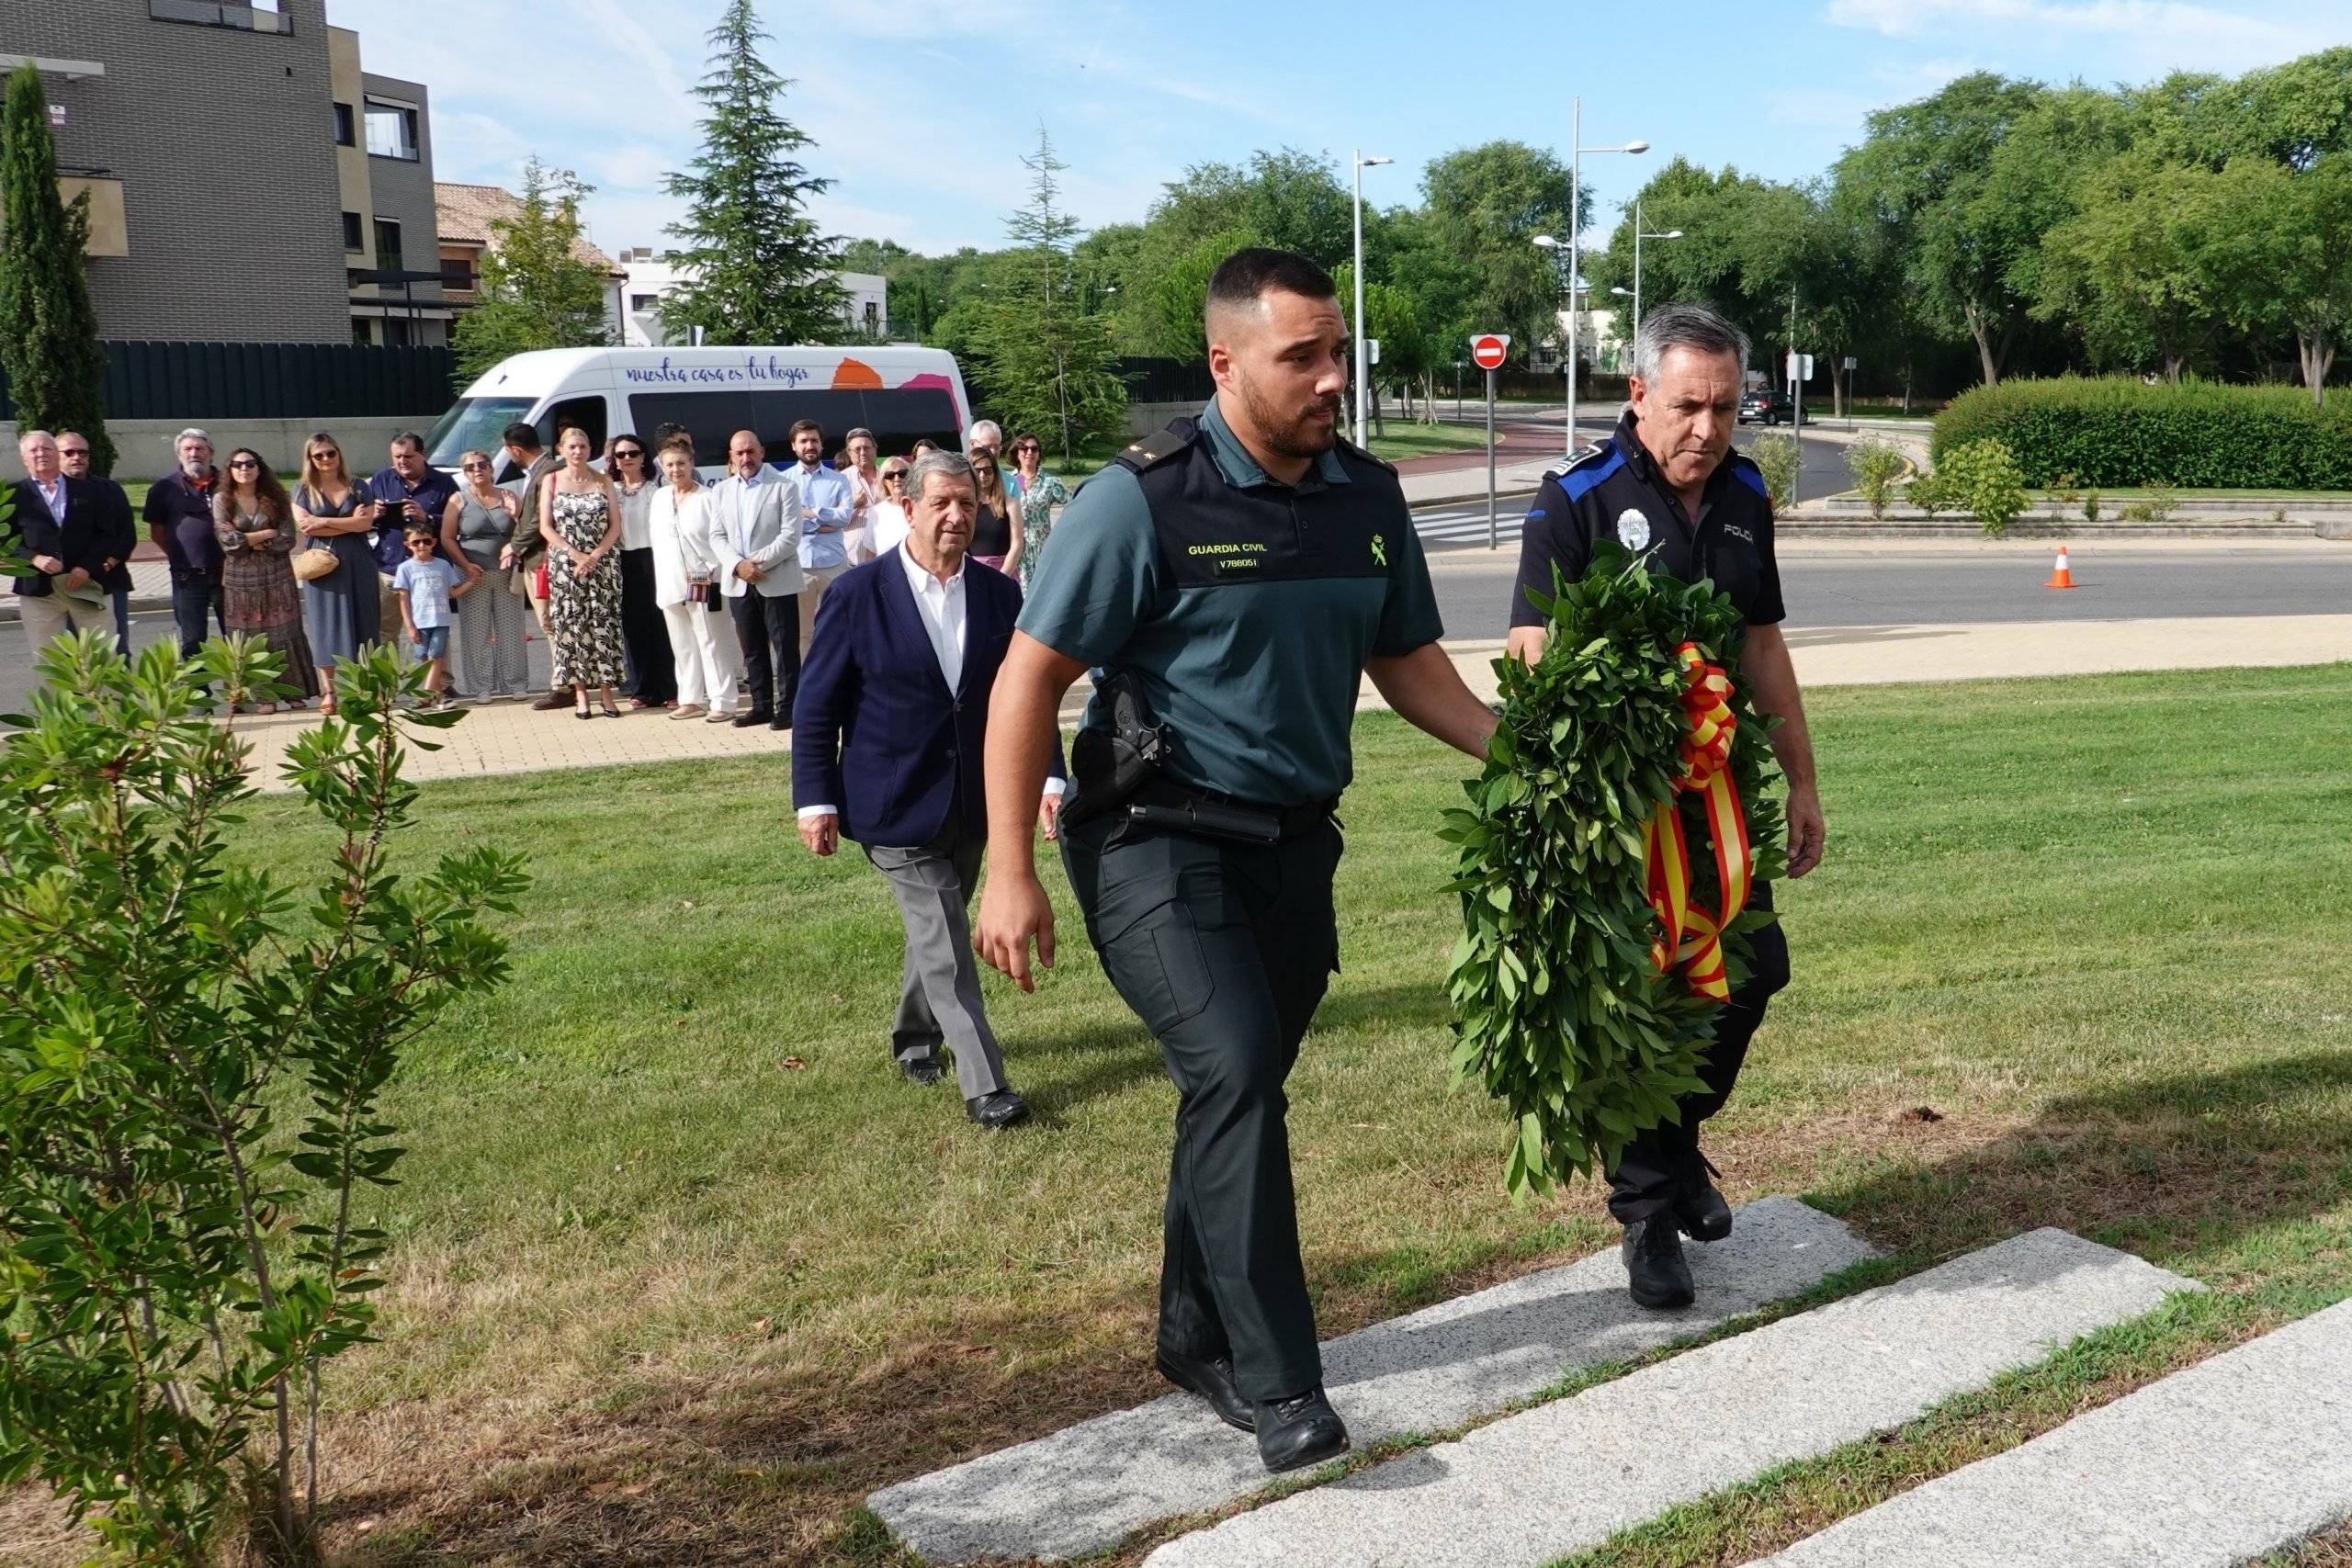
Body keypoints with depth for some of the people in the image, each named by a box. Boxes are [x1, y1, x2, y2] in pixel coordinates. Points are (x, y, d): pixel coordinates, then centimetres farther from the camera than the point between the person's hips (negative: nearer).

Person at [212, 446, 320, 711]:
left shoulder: (276, 499, 4)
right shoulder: (222, 499, 2)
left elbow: (288, 539, -5)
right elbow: (227, 540, -9)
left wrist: (248, 541, -10)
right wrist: (267, 534, -8)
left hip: (277, 577, 0)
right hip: (240, 578, 0)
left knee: (284, 634, 0)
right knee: (252, 637, 0)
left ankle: (294, 692, 6)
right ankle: (265, 696, 4)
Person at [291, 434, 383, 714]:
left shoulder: (356, 487, 8)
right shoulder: (304, 489, 7)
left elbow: (367, 523, -5)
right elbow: (304, 526, -7)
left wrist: (325, 522, -10)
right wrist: (349, 523, -9)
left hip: (357, 564, 1)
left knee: (361, 623, 2)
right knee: (325, 626, -1)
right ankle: (327, 691, 0)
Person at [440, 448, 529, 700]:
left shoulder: (507, 496, 9)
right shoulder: (459, 500, 3)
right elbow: (447, 538, 0)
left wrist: (515, 515, -9)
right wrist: (466, 566, -11)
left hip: (506, 574, 2)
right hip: (474, 575, -2)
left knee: (510, 630, 3)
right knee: (477, 633, -2)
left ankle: (515, 684, 10)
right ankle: (482, 687, 2)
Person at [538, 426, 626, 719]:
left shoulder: (603, 482, 8)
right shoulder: (552, 481, 6)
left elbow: (615, 526, 3)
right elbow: (545, 527, 0)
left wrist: (594, 556, -11)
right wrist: (575, 554, -12)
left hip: (602, 562, 0)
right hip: (564, 566, 0)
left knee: (603, 625, -3)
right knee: (571, 626, -1)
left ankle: (608, 692, 1)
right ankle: (580, 693, 3)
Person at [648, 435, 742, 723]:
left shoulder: (708, 498, -8)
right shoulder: (659, 497, 11)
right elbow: (654, 535, 17)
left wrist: (712, 571, -15)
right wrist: (662, 575, 10)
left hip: (702, 583, -6)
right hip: (669, 585, 6)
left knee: (712, 644, -3)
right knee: (682, 646, 11)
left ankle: (722, 702, -1)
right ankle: (691, 700, 18)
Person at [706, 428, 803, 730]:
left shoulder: (783, 487, -4)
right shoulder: (721, 490, 11)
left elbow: (790, 536, -11)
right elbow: (717, 536, 7)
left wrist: (759, 563, -16)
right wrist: (738, 565, -10)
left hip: (777, 581, -5)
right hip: (739, 583, 5)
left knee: (785, 646, -1)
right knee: (752, 648, 9)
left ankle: (788, 706, 4)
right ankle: (762, 705, 17)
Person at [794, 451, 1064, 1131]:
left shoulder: (999, 594, 2)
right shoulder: (857, 595, -8)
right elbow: (816, 706, -5)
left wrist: (1047, 776, -4)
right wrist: (815, 800, -9)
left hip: (972, 804, 4)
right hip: (895, 804, -4)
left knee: (937, 931, 18)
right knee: (944, 944, -8)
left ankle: (915, 1037, 40)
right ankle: (984, 1085, -4)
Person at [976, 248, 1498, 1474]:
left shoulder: (1368, 499, 2)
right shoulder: (1145, 499, -15)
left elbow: (1406, 662, 14)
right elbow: (1029, 679, -12)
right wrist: (1010, 870, -15)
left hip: (1294, 845, 6)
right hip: (1157, 843, -6)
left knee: (1240, 1093, 14)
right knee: (1235, 1071, -20)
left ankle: (1196, 1339, 33)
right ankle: (1277, 1386, -9)